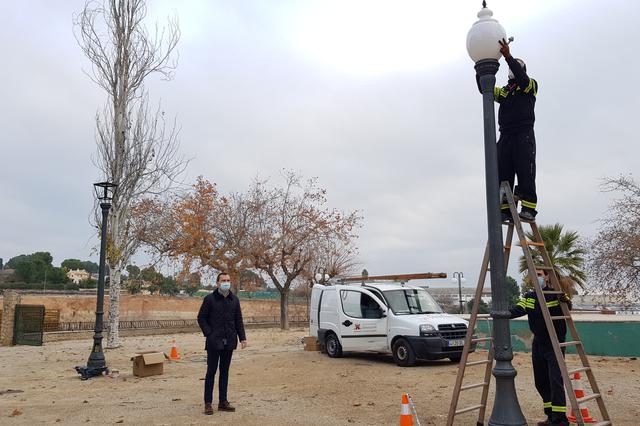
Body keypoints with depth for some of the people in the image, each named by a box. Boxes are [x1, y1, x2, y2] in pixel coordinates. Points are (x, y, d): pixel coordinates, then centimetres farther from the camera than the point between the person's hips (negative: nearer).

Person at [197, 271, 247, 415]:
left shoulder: (234, 299, 7)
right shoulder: (209, 299, -5)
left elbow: (238, 320, 11)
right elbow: (201, 318, -3)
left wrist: (242, 337, 3)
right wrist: (209, 334, -11)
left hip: (229, 342, 4)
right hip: (214, 342, -4)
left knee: (224, 371, 11)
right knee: (211, 371, 2)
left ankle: (223, 402, 18)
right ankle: (208, 403, 9)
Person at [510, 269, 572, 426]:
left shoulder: (557, 294, -7)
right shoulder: (529, 297, 4)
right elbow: (517, 310, -9)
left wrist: (565, 301, -40)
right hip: (538, 345, 6)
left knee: (555, 381, -14)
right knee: (541, 382, 10)